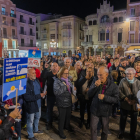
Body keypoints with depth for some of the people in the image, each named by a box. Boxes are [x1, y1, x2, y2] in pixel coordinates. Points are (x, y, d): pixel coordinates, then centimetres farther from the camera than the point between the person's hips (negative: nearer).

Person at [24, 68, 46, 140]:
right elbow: (27, 97, -30)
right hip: (31, 105, -8)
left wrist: (43, 92, -10)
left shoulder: (36, 80, -2)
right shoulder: (26, 84, -28)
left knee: (37, 117, 27)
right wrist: (39, 96, -28)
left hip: (38, 104, 8)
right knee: (30, 120, 12)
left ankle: (35, 130, 53)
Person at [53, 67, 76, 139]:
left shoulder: (68, 80, 6)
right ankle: (60, 131, 25)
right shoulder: (57, 81, -14)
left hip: (69, 101, 7)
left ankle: (67, 126, 46)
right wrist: (65, 87, -24)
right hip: (62, 103, -6)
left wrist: (71, 88, -7)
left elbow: (72, 89, 16)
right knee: (62, 117, 6)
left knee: (68, 115, 21)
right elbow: (56, 92, -25)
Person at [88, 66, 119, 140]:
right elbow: (89, 95, -9)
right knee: (93, 128, 10)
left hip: (105, 111, -1)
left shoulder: (113, 86, -12)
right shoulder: (96, 83, -5)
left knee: (105, 129, 18)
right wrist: (95, 86, -24)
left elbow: (116, 99, -14)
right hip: (95, 110, 1)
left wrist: (104, 97, -28)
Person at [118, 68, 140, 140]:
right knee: (123, 119, 14)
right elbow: (120, 91, -9)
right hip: (124, 104, -1)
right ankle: (121, 132, 35)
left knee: (134, 120, 14)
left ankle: (132, 134, 37)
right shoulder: (123, 81, -4)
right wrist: (127, 99, -16)